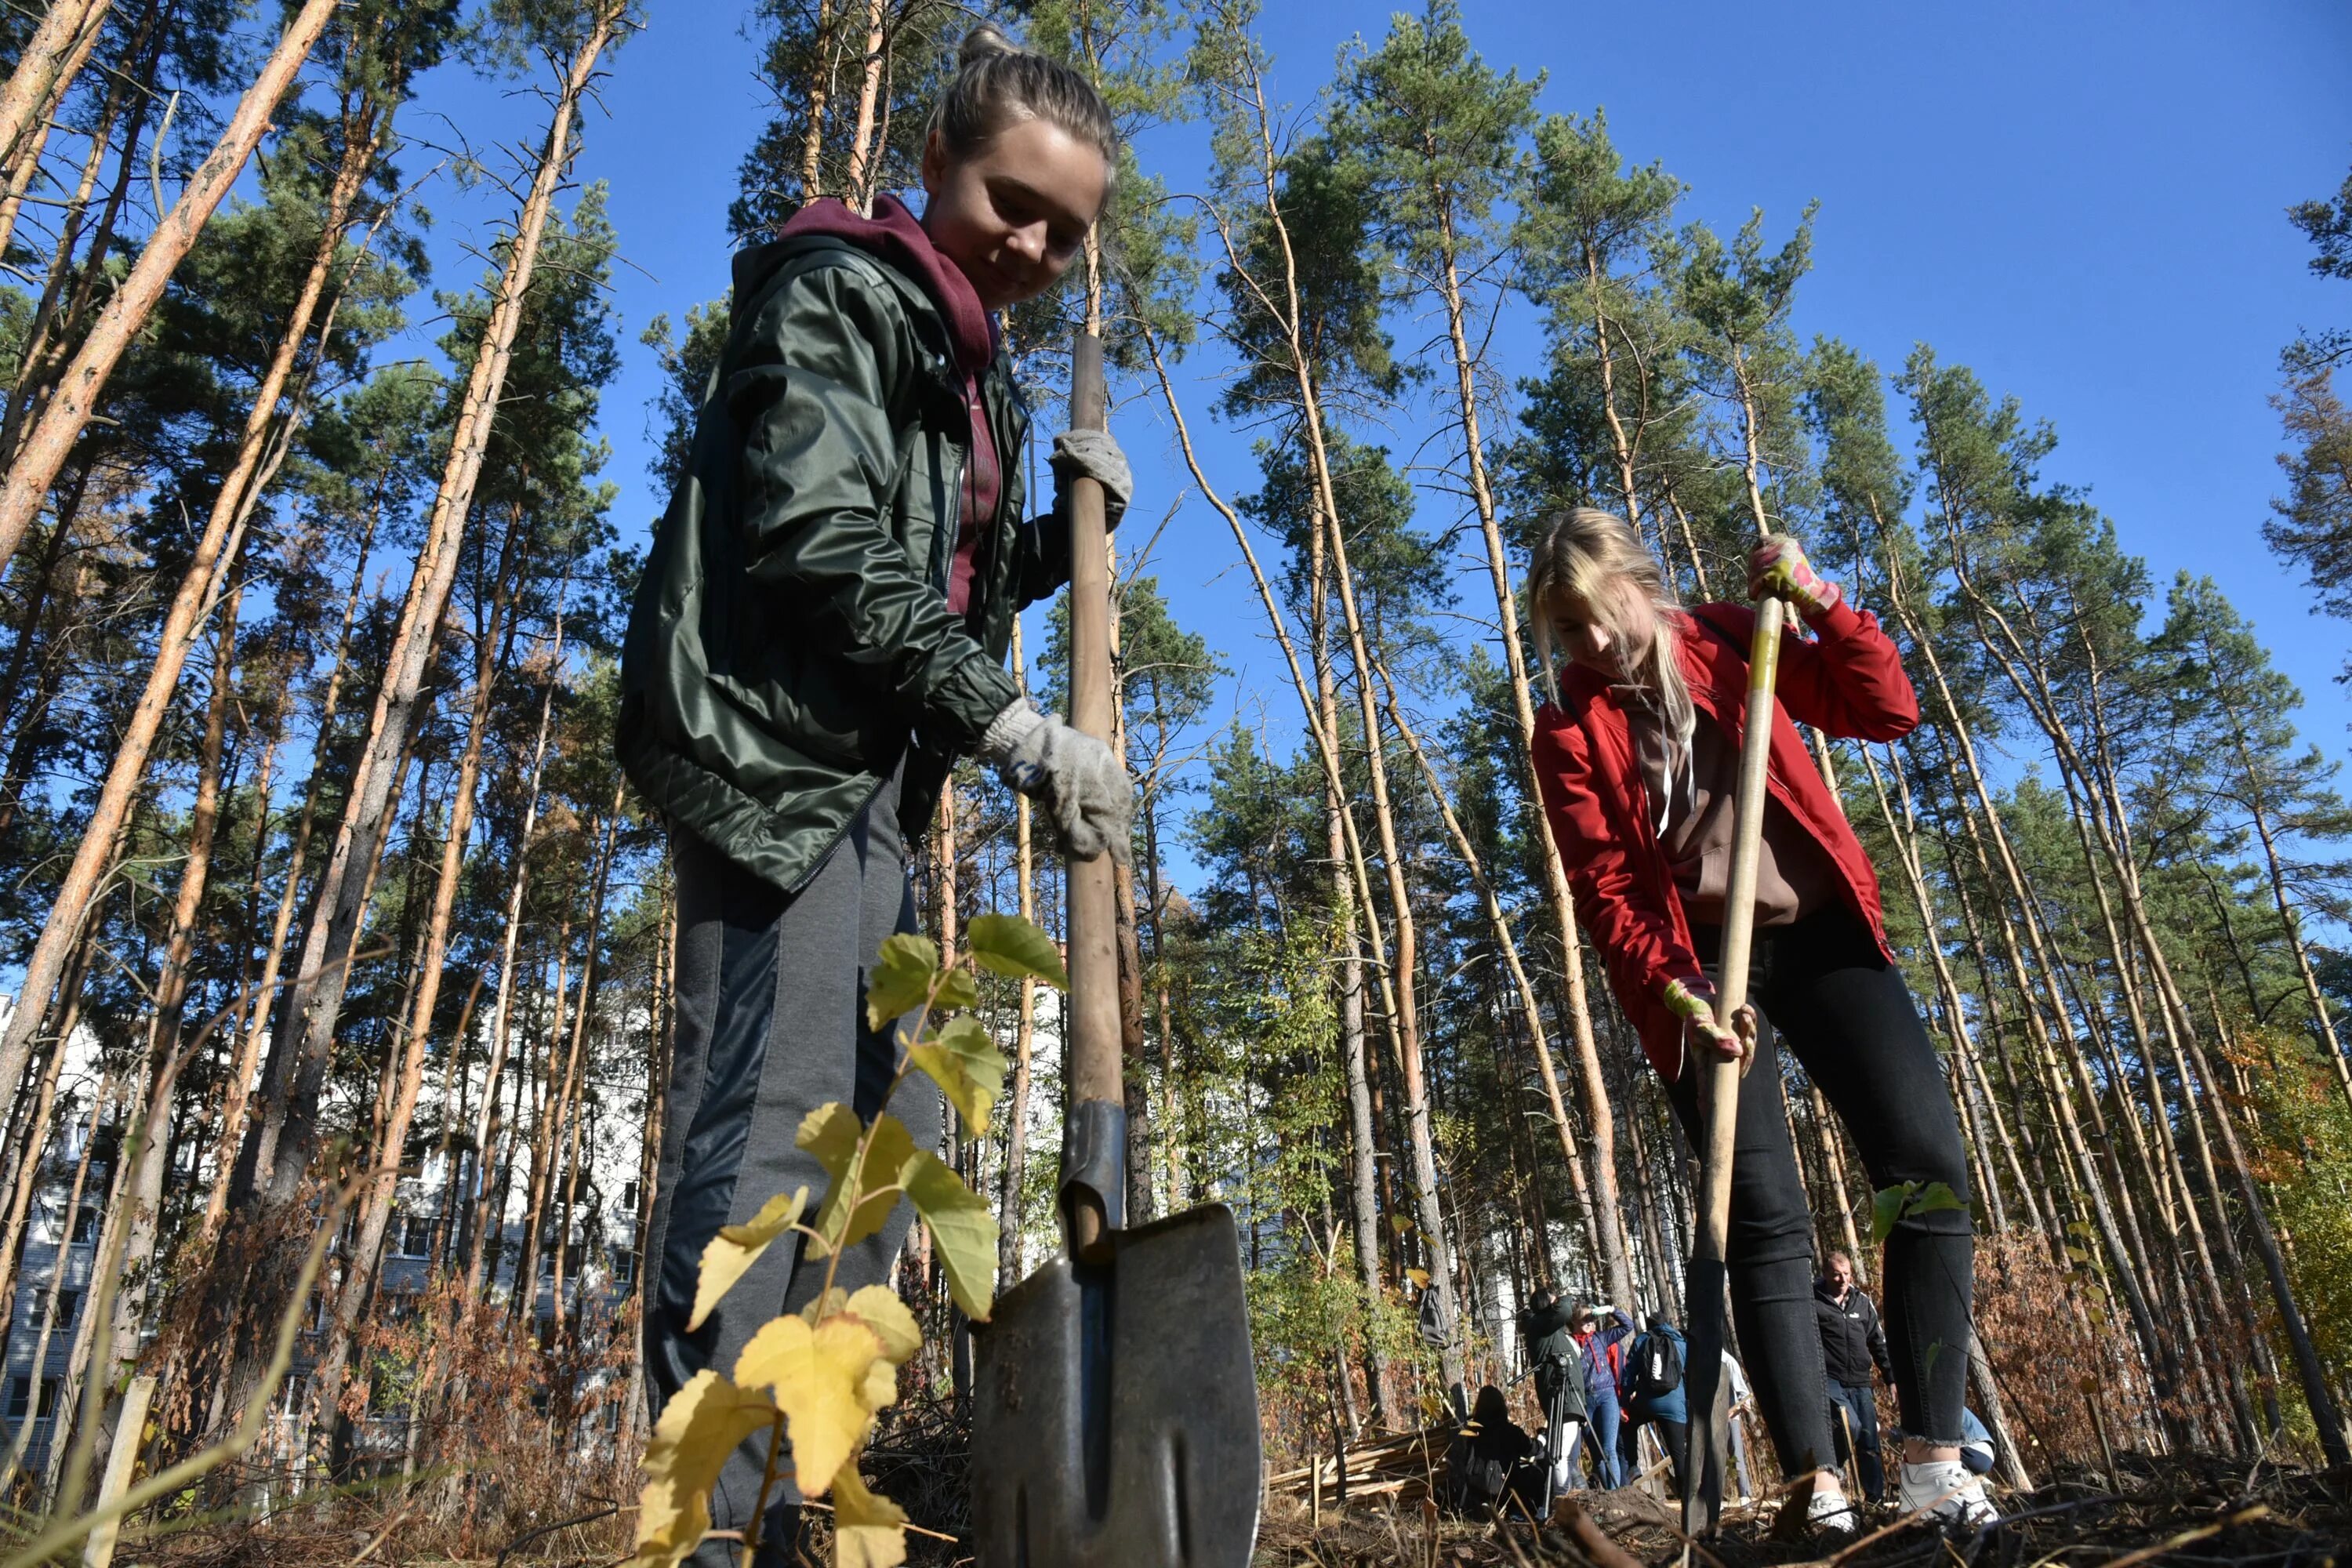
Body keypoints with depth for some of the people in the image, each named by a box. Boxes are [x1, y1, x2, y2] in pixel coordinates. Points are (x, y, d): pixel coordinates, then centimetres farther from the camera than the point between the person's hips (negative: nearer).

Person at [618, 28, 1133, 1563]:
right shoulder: (834, 292, -3)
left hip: (869, 782, 9)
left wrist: (1072, 522, 10)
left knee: (890, 1136, 7)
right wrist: (1022, 729, -18)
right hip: (771, 751, -9)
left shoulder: (980, 374, 23)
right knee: (767, 1120, -18)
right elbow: (825, 543, -17)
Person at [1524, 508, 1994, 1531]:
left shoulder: (1729, 641, 6)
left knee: (1931, 1167, -9)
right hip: (1696, 968, -2)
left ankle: (1933, 1457, 1)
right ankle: (1819, 1486, 0)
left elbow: (1888, 711, 6)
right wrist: (1678, 996, -19)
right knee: (1766, 1219, -7)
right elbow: (1603, 892, -5)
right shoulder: (1567, 729, 0)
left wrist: (1817, 601, -6)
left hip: (1820, 934, 2)